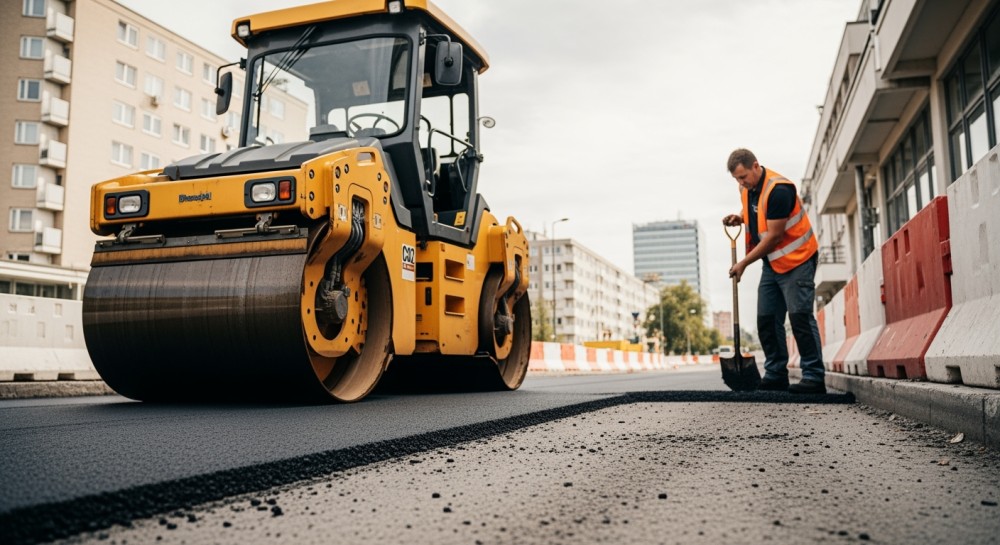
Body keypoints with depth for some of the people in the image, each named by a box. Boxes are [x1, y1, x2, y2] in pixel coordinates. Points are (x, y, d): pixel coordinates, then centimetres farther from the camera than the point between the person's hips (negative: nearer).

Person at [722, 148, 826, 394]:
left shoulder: (778, 189, -23)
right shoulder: (747, 188, 4)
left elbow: (774, 236, -22)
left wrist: (743, 263, -17)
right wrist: (740, 218, 2)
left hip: (797, 259, -9)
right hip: (772, 263, 9)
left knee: (800, 316, -12)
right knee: (766, 319, 6)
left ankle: (814, 377, -8)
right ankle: (775, 375, 12)